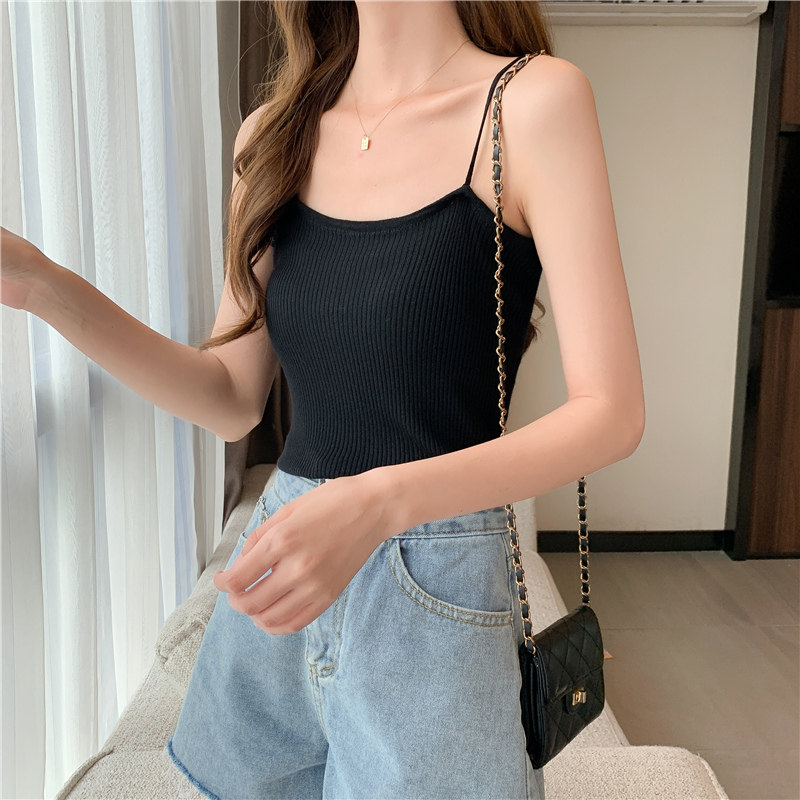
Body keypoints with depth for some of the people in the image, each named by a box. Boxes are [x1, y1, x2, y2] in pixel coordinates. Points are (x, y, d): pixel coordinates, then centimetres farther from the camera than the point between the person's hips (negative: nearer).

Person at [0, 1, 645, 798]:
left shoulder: (534, 101, -10)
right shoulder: (274, 134, 5)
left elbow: (611, 415, -13)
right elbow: (234, 399, 5)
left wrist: (382, 501, -26)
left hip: (432, 595, -4)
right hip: (276, 569, 5)